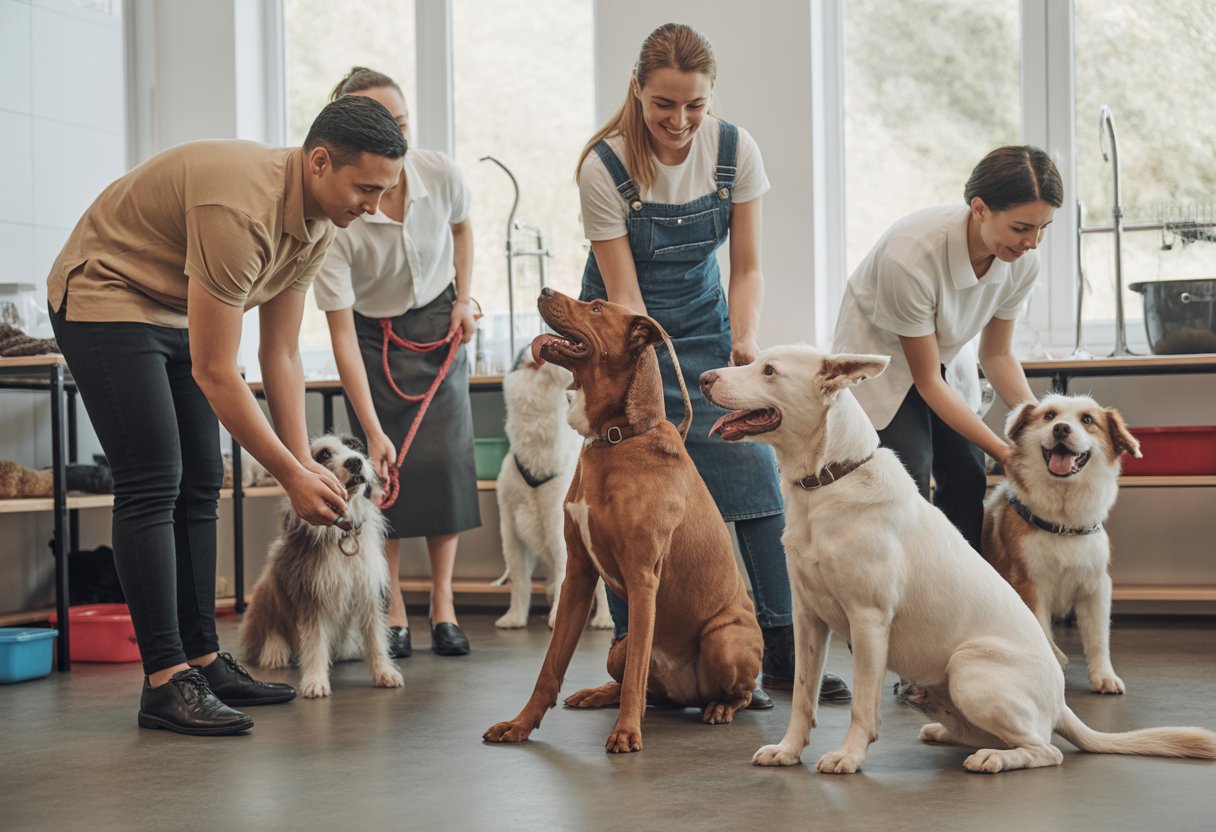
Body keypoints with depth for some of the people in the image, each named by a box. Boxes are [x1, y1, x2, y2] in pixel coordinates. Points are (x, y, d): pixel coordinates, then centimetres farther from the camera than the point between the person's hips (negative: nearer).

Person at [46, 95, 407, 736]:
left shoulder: (317, 225, -5)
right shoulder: (241, 208, -34)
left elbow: (281, 354, 1)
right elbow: (214, 373, -30)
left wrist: (305, 463, -5)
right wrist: (290, 474, -23)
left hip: (176, 315, 9)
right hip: (104, 297, -9)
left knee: (200, 487, 5)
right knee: (151, 485, -15)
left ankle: (202, 659, 12)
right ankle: (164, 681, -14)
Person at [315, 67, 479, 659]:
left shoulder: (440, 174, -21)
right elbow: (341, 334, -29)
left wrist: (464, 300, -1)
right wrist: (373, 431, -33)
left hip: (439, 325, 3)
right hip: (373, 337, -2)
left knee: (446, 458, -6)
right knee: (385, 466, -10)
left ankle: (443, 604, 4)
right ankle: (392, 612, 2)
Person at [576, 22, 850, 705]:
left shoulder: (736, 150, -11)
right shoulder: (606, 165, -20)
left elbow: (748, 267, -5)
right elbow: (623, 291, -19)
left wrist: (744, 341, -22)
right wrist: (649, 384, -28)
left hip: (703, 322, 3)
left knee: (756, 471, -7)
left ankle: (785, 654, -1)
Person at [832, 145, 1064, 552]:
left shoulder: (1023, 259, -20)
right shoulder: (910, 255, -37)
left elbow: (997, 354, -3)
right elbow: (927, 381, -26)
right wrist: (1003, 450, -28)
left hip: (947, 354, 6)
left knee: (968, 479, -8)